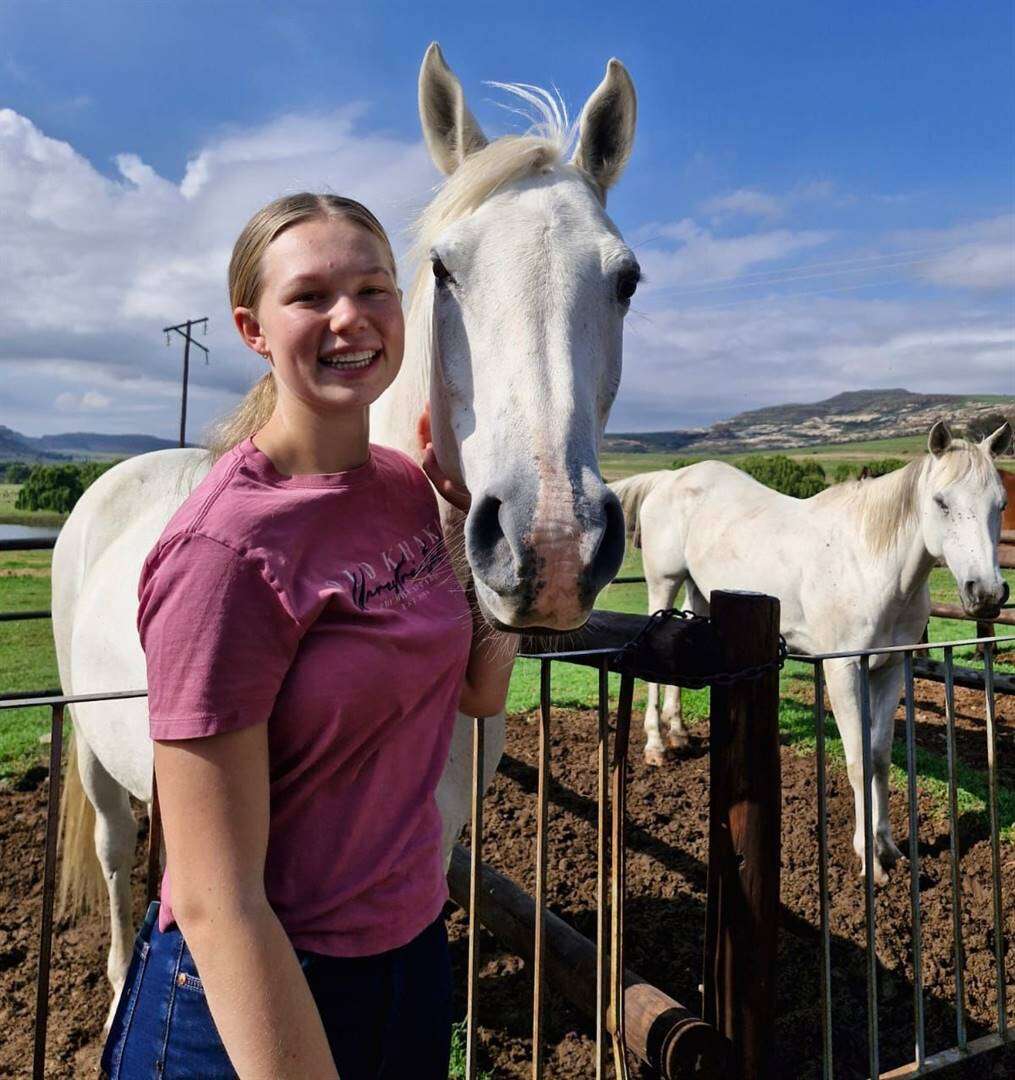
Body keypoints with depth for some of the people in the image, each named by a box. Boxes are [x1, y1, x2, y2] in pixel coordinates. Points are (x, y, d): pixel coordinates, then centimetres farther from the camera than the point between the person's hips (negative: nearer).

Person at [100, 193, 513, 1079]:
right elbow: (214, 903, -23)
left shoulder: (408, 484, -4)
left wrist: (477, 507, -7)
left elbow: (483, 692, 2)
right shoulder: (223, 549, -25)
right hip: (252, 1002, -6)